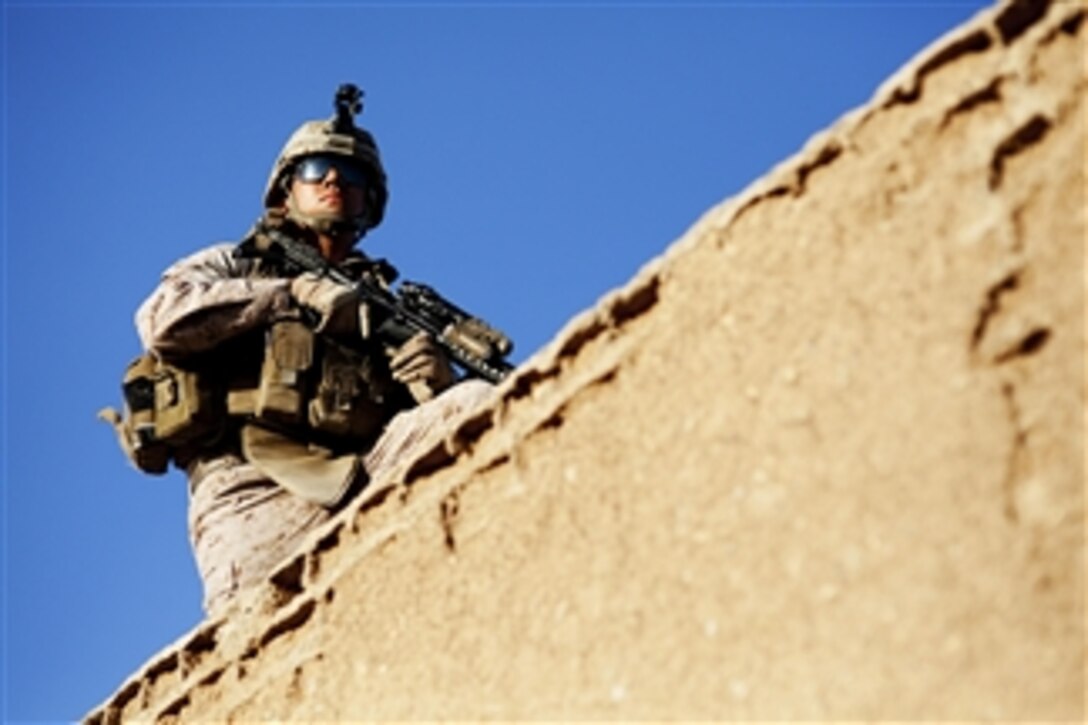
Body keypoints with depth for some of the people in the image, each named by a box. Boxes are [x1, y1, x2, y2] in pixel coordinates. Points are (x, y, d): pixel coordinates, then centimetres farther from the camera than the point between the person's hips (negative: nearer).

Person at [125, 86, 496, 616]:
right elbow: (161, 321, 2)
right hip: (258, 480, -3)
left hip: (364, 472, 3)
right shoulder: (232, 266, 25)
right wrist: (293, 292, 3)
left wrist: (435, 386, -5)